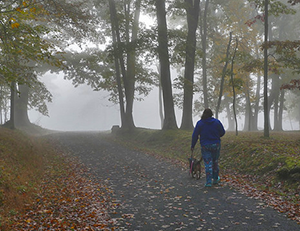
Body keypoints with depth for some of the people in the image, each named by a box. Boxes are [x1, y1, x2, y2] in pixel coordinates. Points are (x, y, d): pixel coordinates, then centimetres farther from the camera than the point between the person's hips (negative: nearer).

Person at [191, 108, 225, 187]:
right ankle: (215, 179, 30)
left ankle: (209, 182, -7)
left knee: (208, 163, 0)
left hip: (205, 146, -2)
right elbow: (222, 132, 5)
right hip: (216, 145, 2)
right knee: (215, 162, 18)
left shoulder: (200, 123, -7)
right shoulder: (217, 122, -3)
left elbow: (195, 135, -5)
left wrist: (192, 145, 5)